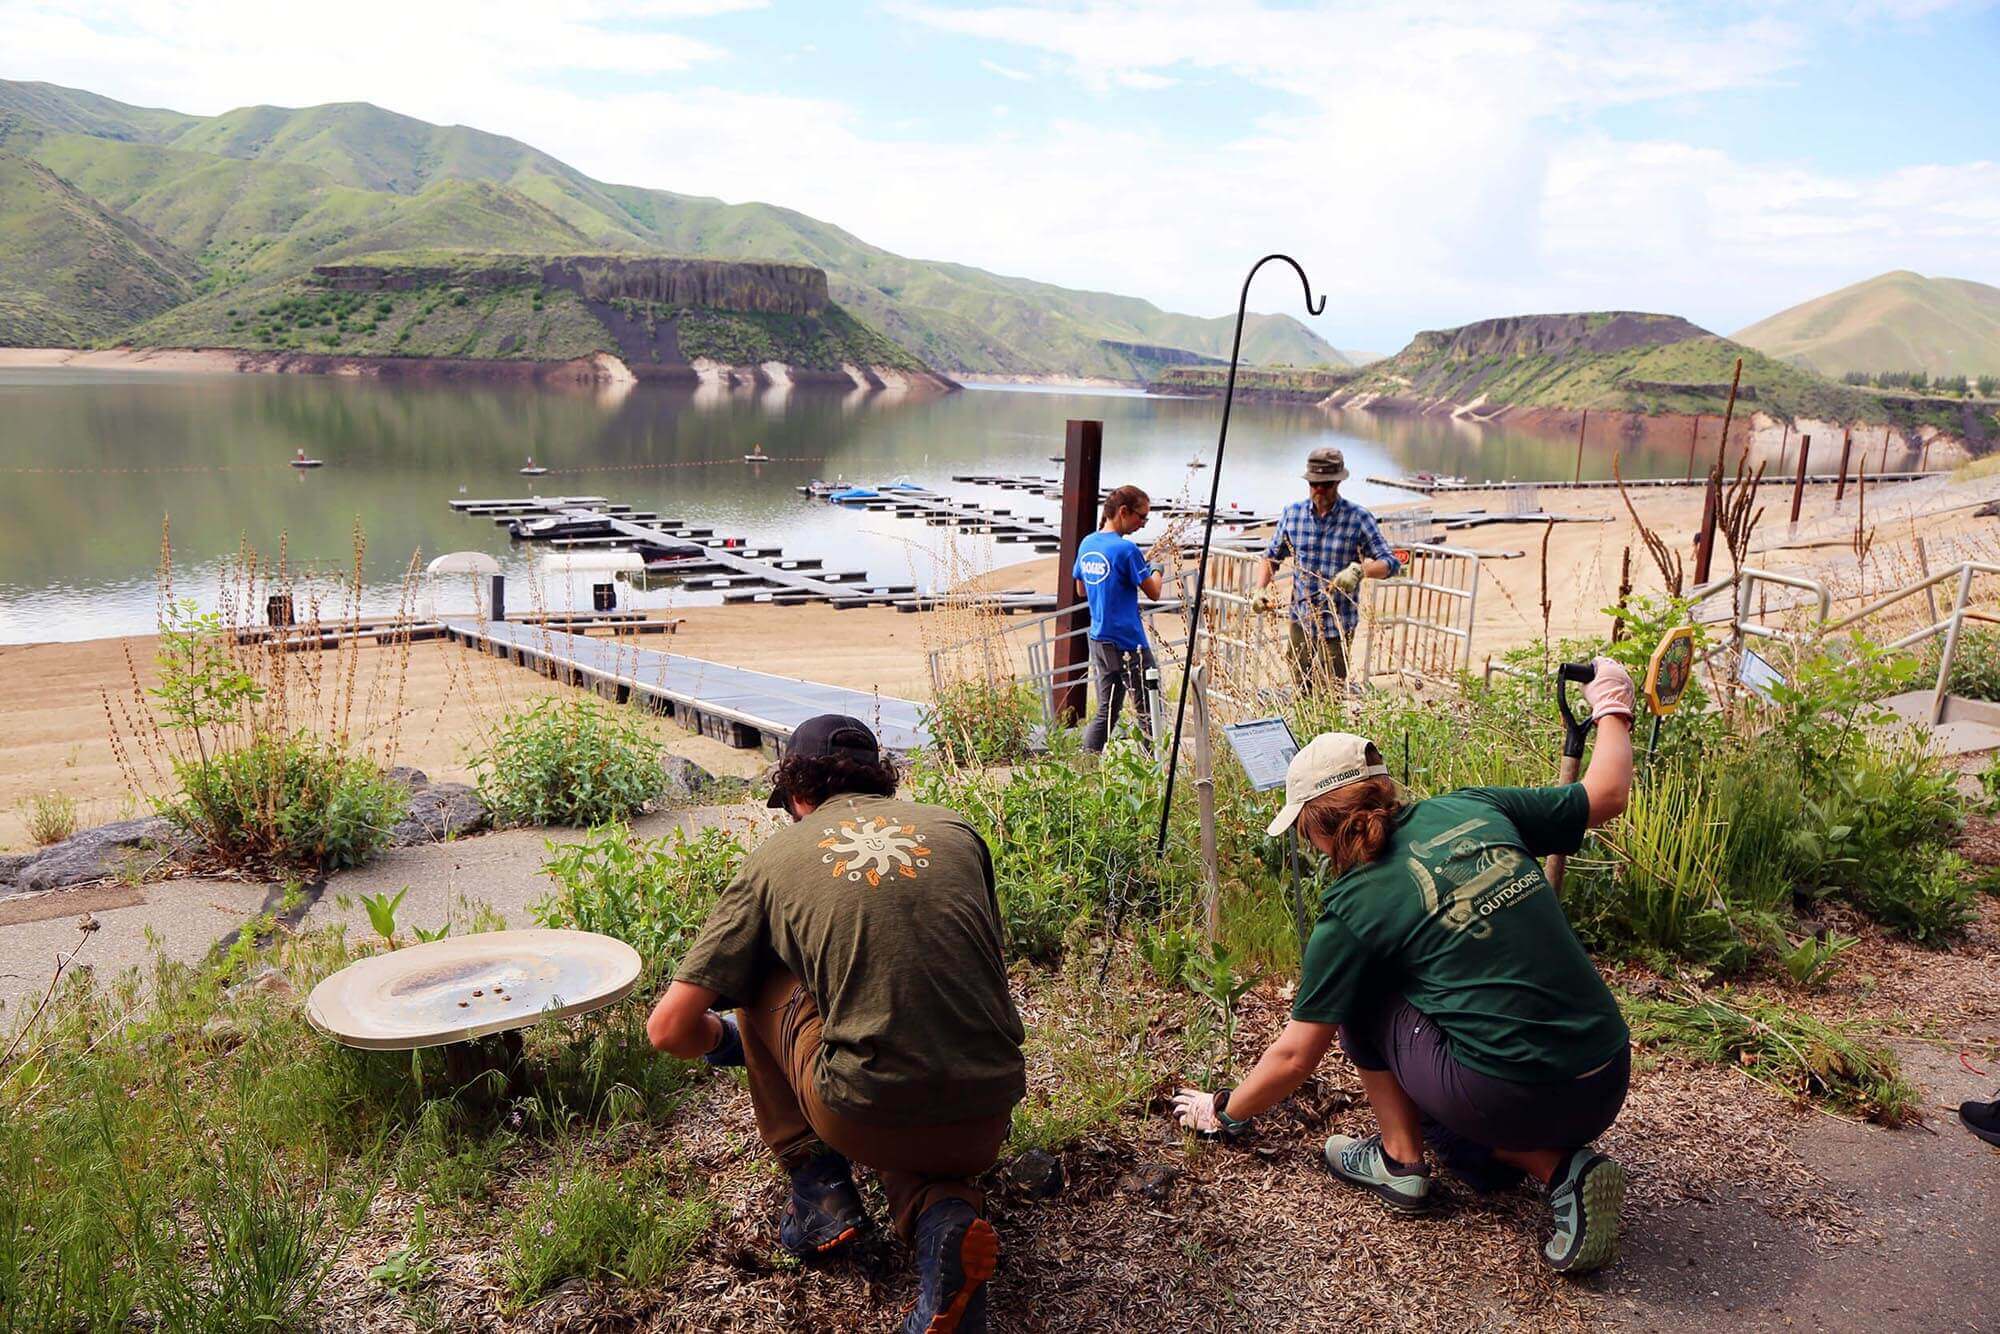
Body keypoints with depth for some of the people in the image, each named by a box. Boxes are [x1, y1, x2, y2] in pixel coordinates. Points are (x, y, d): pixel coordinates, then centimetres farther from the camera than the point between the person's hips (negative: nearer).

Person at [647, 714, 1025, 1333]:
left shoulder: (774, 857, 6)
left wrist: (721, 1038, 28)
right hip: (986, 1125, 3)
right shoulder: (956, 829, 13)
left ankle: (819, 1188, 19)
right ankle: (944, 1212, 3)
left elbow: (670, 1029, 5)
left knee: (761, 979, 21)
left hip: (867, 1117, -2)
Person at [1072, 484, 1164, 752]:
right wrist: (1156, 569, 11)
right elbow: (1153, 591, -8)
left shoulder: (1087, 544, 7)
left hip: (1098, 641, 8)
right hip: (1128, 643, -8)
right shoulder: (1126, 549, -16)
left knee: (1106, 713, 13)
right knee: (1148, 715, 1)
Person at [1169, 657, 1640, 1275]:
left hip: (1511, 1098, -6)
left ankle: (1399, 1161, 17)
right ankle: (1559, 1166, 7)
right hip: (1609, 1086, 6)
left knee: (1361, 994, 14)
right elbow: (1609, 792, 17)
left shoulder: (1353, 907, -6)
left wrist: (1222, 1112, 21)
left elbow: (1295, 1054, 4)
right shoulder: (1473, 808, 5)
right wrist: (1612, 712, 36)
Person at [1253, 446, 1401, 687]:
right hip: (1301, 620, 3)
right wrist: (1260, 590, -3)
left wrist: (1359, 570, -28)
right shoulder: (1292, 513, 2)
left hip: (1337, 625, -3)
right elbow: (1272, 556, 14)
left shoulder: (1359, 519, -8)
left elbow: (1390, 563, -8)